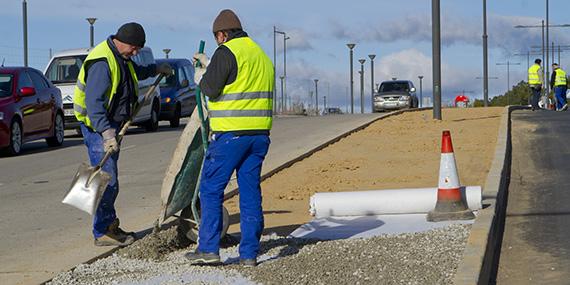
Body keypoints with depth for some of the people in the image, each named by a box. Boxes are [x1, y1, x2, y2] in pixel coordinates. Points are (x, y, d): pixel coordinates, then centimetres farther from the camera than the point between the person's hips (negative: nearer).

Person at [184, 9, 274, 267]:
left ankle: (208, 249, -2)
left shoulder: (226, 52, -8)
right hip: (259, 134, 7)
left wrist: (201, 77, 9)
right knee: (250, 192, 8)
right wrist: (209, 66, 33)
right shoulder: (261, 55, 18)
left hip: (230, 133, -7)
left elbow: (211, 89, -12)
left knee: (211, 189, 1)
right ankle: (249, 253, 7)